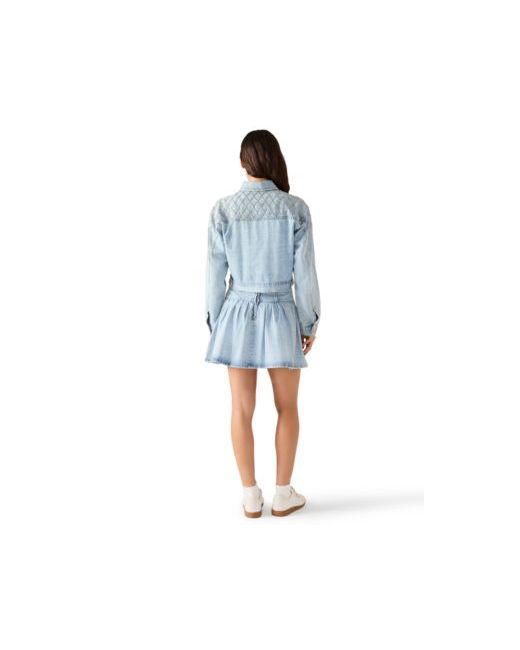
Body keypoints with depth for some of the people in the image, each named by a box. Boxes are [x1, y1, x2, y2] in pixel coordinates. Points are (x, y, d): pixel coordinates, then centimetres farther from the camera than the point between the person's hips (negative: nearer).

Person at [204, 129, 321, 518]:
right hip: (281, 315, -1)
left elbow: (216, 274, -4)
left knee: (242, 409, 9)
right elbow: (305, 273, -8)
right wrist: (311, 323, 4)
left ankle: (251, 497, 18)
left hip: (238, 314, 1)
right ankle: (283, 495, 20)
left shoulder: (223, 210, -7)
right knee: (287, 407, 14)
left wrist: (215, 324, 8)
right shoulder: (296, 208, -9)